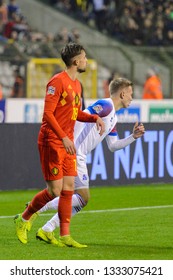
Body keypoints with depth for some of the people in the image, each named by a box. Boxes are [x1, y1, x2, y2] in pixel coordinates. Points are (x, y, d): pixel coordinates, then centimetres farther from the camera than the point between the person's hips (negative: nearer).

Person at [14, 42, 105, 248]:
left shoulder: (76, 84, 14)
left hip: (68, 144, 8)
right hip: (51, 142, -8)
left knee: (68, 189, 3)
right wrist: (64, 138, -24)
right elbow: (47, 113, -18)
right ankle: (23, 220, 12)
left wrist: (95, 118, 5)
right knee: (55, 190, -8)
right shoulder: (57, 82, -14)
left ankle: (65, 237, 5)